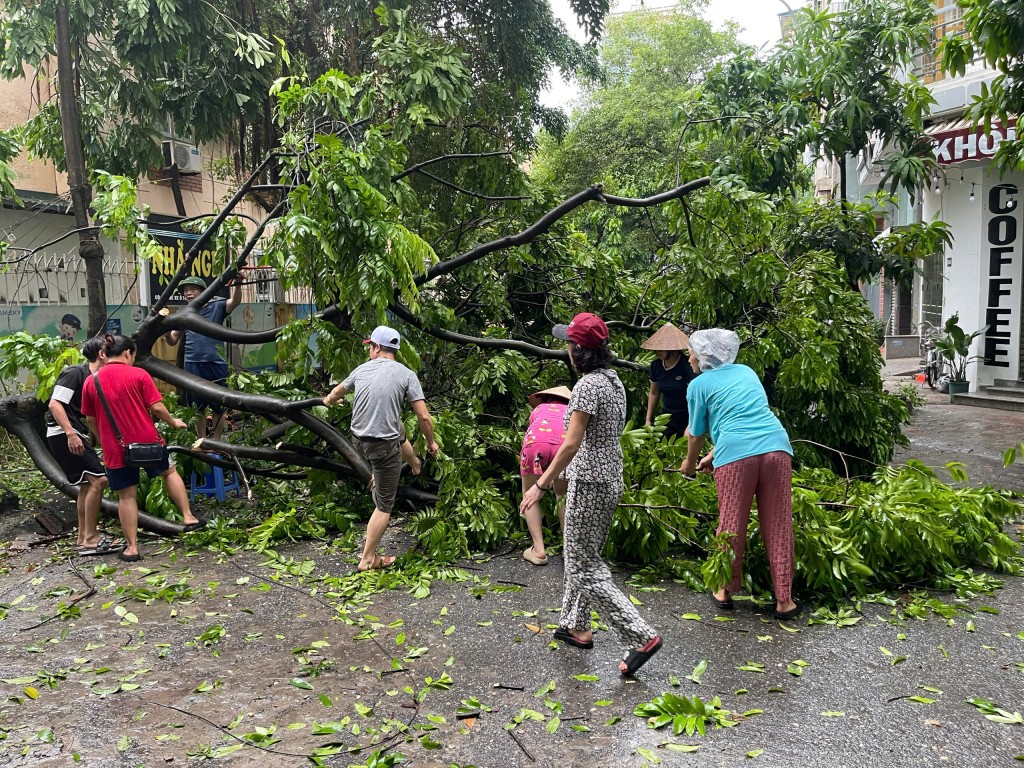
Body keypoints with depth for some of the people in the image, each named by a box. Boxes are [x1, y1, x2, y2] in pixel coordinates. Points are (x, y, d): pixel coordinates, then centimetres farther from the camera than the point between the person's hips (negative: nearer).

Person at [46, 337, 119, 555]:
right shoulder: (75, 373, -12)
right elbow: (54, 404, -20)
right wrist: (70, 433, -27)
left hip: (76, 435, 10)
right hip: (64, 435, -10)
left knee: (87, 483, 14)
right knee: (98, 479, -15)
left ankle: (84, 538, 22)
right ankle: (90, 539, -10)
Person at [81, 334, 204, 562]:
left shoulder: (90, 381, 0)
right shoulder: (138, 375, -8)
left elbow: (91, 419, 8)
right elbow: (157, 407, -10)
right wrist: (173, 422, 8)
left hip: (115, 448, 2)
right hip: (146, 440, -1)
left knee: (126, 496, 9)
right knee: (170, 472, 23)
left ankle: (132, 547, 13)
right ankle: (188, 518, 20)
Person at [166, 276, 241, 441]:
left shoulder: (216, 306, 1)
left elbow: (235, 301, -17)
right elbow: (172, 341, 12)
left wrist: (237, 284, -36)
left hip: (215, 364, -3)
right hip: (192, 366, 3)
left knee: (218, 406, 7)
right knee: (198, 407, 12)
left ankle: (217, 442, 20)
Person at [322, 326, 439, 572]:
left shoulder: (361, 369, 4)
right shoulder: (406, 374, -9)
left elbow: (339, 390, 26)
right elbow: (424, 417, -12)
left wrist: (329, 400, 50)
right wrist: (431, 443, 6)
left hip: (359, 440, 6)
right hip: (384, 446, -6)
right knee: (384, 505, 8)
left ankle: (414, 464, 62)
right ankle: (368, 559, 13)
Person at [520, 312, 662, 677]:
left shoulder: (588, 385, -19)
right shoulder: (614, 382, 8)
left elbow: (571, 445, -22)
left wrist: (540, 485, -18)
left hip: (589, 483, -9)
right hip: (610, 480, 9)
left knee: (586, 567, -1)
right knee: (581, 556, 21)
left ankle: (642, 636, -3)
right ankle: (576, 626, 33)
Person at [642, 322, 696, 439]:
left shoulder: (686, 365, -17)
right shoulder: (656, 365, 0)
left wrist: (690, 427, -26)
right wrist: (648, 420, 12)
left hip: (686, 420, -5)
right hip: (667, 419, 5)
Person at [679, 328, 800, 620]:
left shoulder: (699, 384, 10)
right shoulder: (747, 372, 25)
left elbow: (697, 433, 17)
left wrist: (690, 464, 36)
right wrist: (714, 455, 40)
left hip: (736, 455, -4)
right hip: (777, 446, 4)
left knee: (731, 525, 10)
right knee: (778, 527, 8)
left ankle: (725, 591, 25)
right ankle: (784, 600, 13)